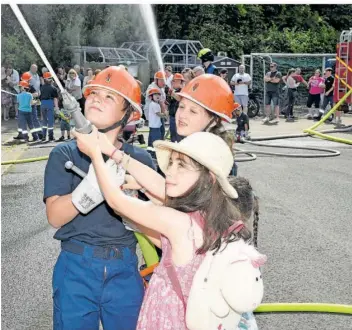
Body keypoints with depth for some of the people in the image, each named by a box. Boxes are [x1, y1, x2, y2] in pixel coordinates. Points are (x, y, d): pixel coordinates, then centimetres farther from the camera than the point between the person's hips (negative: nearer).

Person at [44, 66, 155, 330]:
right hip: (77, 268, -1)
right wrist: (91, 185, -27)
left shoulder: (141, 159, 1)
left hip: (124, 269, 1)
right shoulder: (64, 154, -2)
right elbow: (55, 217, -12)